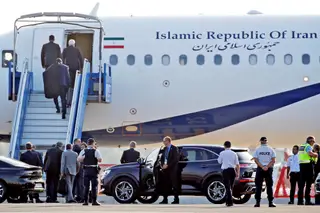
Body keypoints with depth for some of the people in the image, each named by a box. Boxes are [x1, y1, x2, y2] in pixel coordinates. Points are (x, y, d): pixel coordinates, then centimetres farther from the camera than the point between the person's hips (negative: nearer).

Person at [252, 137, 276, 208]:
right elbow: (273, 160, -4)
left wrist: (262, 167, -11)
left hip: (260, 169, 0)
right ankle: (270, 202, -2)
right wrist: (267, 167, -11)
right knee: (269, 186, 4)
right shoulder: (271, 149, 2)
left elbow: (255, 160, -6)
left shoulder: (257, 149, 1)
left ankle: (257, 202, -3)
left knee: (258, 186, 3)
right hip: (269, 169, 0)